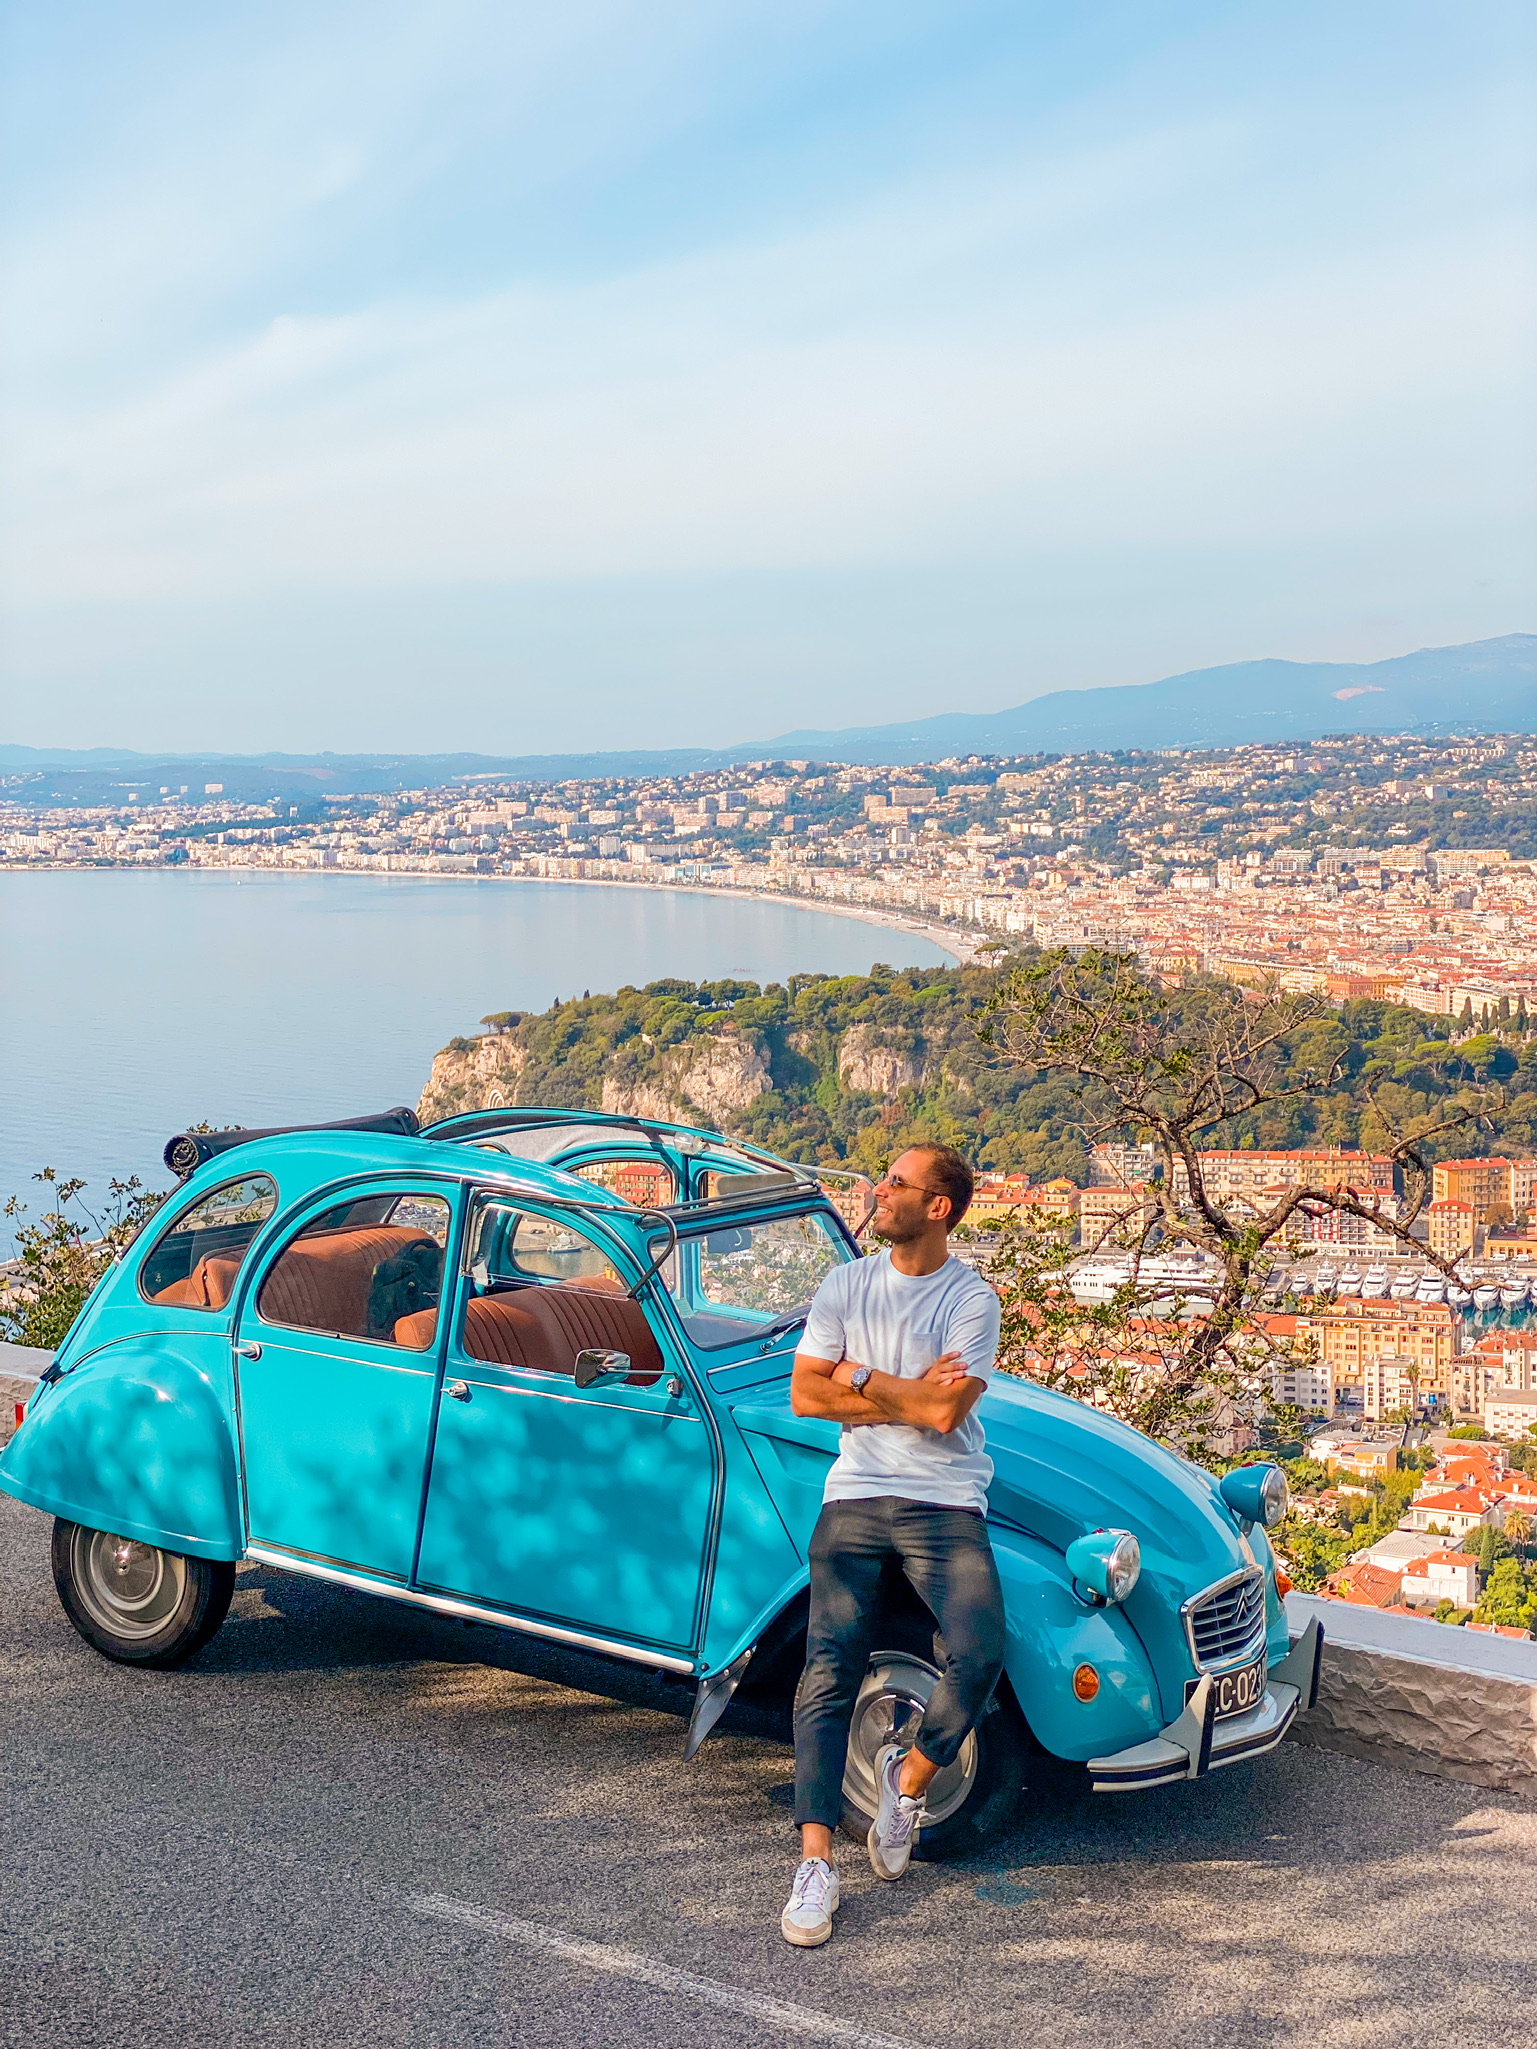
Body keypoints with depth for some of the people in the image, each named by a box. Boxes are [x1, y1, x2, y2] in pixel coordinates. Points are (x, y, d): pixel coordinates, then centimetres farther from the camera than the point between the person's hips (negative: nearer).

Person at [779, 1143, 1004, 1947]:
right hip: (855, 1497, 2)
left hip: (945, 1506, -2)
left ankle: (910, 1775, 8)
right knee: (829, 1672, -10)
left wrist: (858, 1377, -6)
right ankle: (815, 1863, -8)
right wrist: (909, 1394, -6)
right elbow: (804, 1395, 1)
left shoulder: (972, 1299, -4)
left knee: (980, 1653, -21)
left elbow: (946, 1413, -16)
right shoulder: (845, 1285, 7)